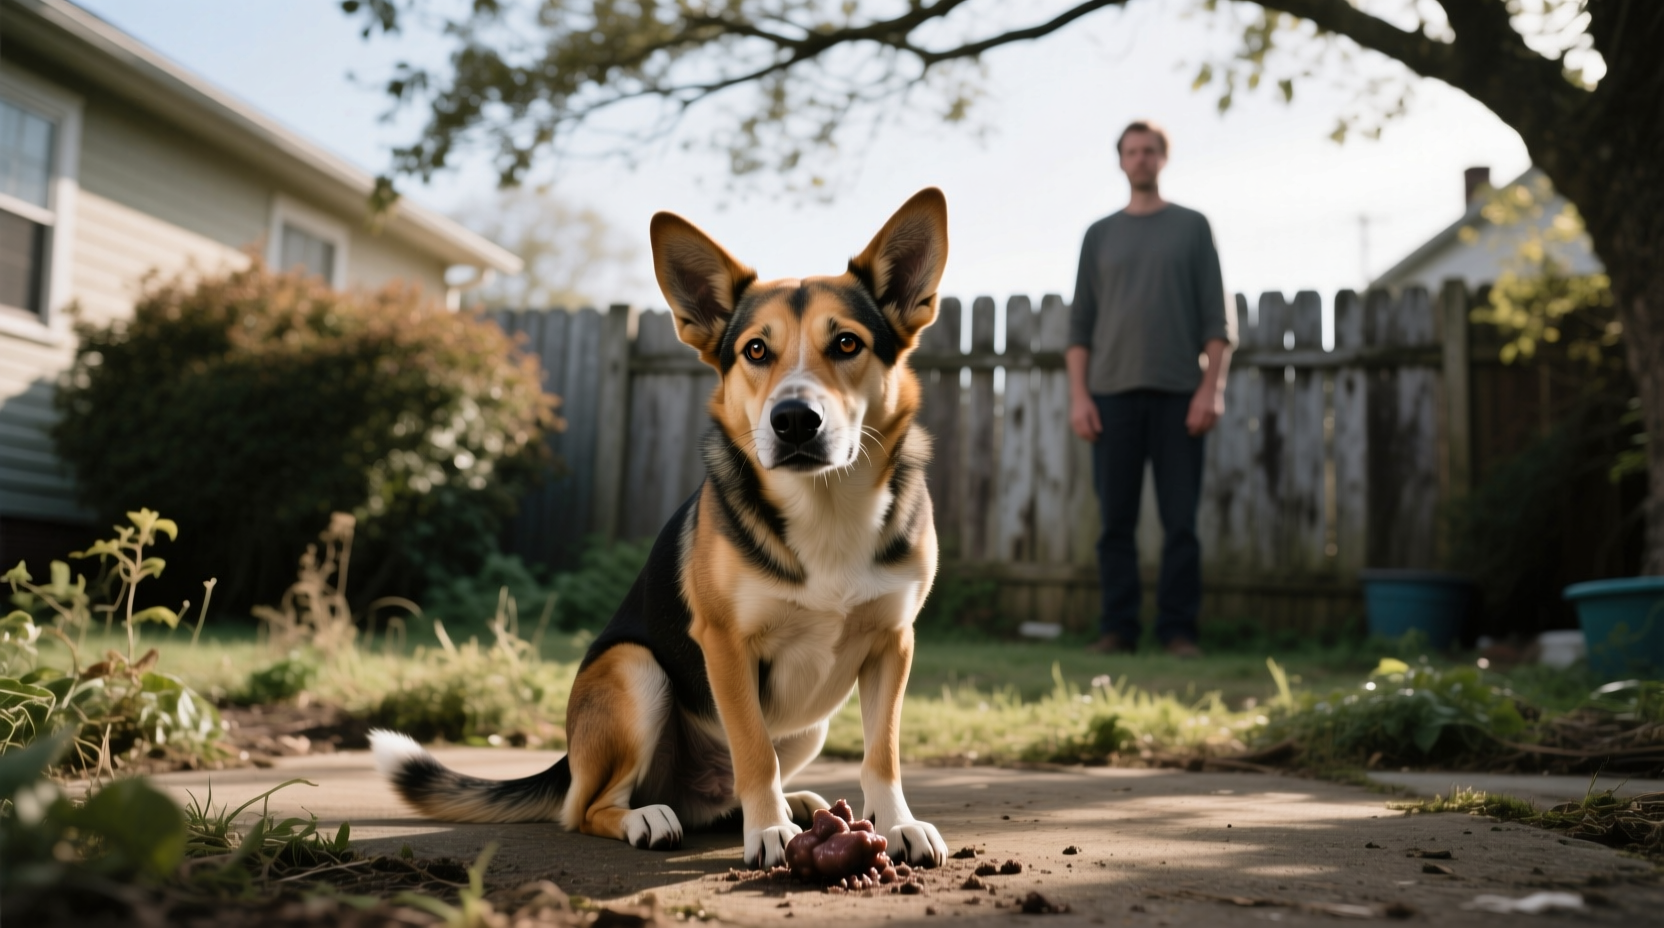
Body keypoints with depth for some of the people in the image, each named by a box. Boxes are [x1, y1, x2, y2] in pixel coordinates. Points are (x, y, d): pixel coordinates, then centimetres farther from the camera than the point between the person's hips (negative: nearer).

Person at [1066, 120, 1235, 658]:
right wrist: (1078, 397, 0)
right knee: (1117, 521, 1)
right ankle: (1118, 627, 7)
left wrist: (1212, 388, -6)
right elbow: (1080, 324, 10)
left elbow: (1217, 320, 5)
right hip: (1112, 392, 1)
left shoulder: (1192, 227, 12)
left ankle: (1178, 629, 4)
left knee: (1180, 520, -2)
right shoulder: (1100, 235, 15)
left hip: (1178, 392, -1)